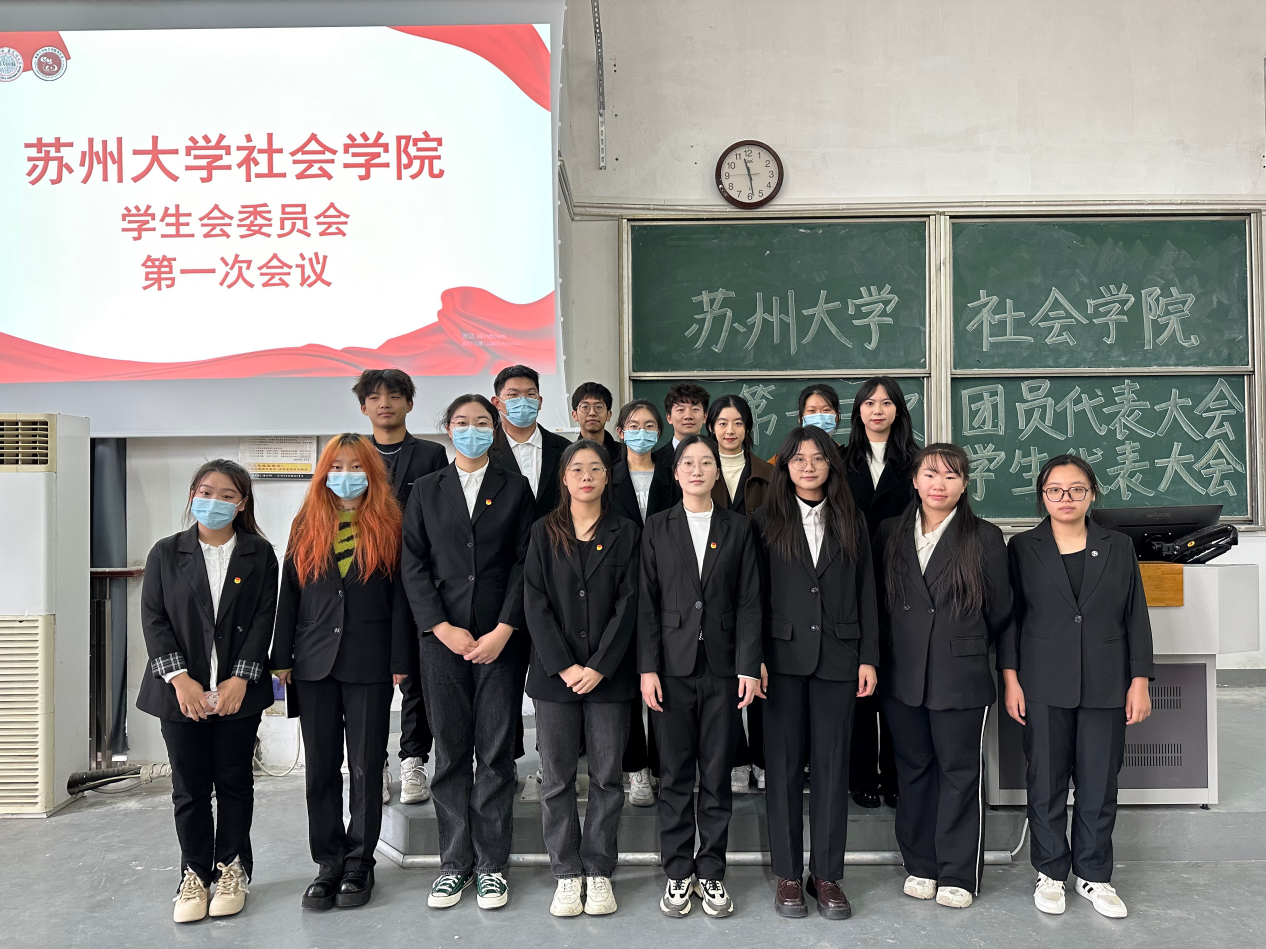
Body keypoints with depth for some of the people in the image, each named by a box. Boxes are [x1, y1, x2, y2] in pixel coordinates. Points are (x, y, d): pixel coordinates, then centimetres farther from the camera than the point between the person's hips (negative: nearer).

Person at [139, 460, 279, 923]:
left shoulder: (259, 554, 2)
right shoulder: (166, 553, 5)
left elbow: (264, 619, -3)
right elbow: (153, 617, -1)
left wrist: (240, 679, -12)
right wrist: (179, 679, -11)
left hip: (238, 690, -1)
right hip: (181, 691, 1)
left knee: (234, 781, 9)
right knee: (189, 786, 8)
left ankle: (232, 869, 23)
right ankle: (195, 874, 21)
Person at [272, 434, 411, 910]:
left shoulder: (388, 527, 1)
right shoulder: (306, 526, 9)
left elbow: (400, 599, -1)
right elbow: (290, 595, 9)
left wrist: (399, 662, -6)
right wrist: (282, 658, 4)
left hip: (369, 663, -2)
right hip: (315, 661, 3)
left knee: (366, 767, 5)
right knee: (321, 768, 8)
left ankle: (358, 865, 18)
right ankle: (328, 865, 19)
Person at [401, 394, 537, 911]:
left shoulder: (516, 487, 8)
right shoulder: (426, 491, 11)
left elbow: (525, 562, 1)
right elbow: (414, 565, 4)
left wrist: (504, 630, -9)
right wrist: (444, 628, -7)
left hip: (502, 639, -1)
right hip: (442, 637, 1)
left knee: (496, 753, 3)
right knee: (450, 753, 6)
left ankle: (492, 864, 15)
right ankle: (455, 863, 18)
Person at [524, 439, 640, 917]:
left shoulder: (626, 533, 4)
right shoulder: (544, 532, 6)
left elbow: (628, 604, -2)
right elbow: (535, 602, -1)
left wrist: (599, 666, -11)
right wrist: (563, 666, -10)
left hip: (608, 674, 0)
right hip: (555, 673, 1)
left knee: (607, 775, 5)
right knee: (557, 777, 5)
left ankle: (599, 871, 18)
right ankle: (567, 874, 17)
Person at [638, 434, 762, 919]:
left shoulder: (737, 528, 6)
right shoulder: (657, 528, 5)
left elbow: (748, 601, 3)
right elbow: (647, 601, 2)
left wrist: (749, 666, -5)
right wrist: (647, 668, -5)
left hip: (721, 665, 0)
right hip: (672, 665, 0)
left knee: (717, 775, 7)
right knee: (675, 775, 6)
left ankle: (711, 873, 20)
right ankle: (678, 874, 19)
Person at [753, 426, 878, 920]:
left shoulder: (851, 523, 9)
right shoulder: (766, 522, 3)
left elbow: (865, 594, 8)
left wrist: (868, 657, 2)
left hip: (837, 656, 2)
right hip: (784, 656, -1)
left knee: (832, 764, 6)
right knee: (784, 764, 5)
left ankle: (826, 874, 17)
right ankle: (788, 874, 16)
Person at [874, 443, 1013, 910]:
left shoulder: (985, 538, -2)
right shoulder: (890, 534, 6)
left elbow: (1000, 612, 5)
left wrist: (969, 646, 11)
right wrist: (884, 656, 9)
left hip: (962, 678, -3)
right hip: (902, 676, 3)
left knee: (960, 772, 5)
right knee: (914, 770, 12)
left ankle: (958, 874, 19)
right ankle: (920, 866, 26)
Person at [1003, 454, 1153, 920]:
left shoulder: (1118, 547, 6)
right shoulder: (1022, 548, 1)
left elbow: (1136, 618, 6)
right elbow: (1009, 618, 1)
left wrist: (1139, 681, 1)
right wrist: (1011, 680, -4)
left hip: (1105, 687, 1)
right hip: (1044, 686, -1)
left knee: (1099, 785, 7)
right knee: (1046, 783, 6)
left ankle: (1094, 875, 23)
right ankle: (1050, 872, 22)